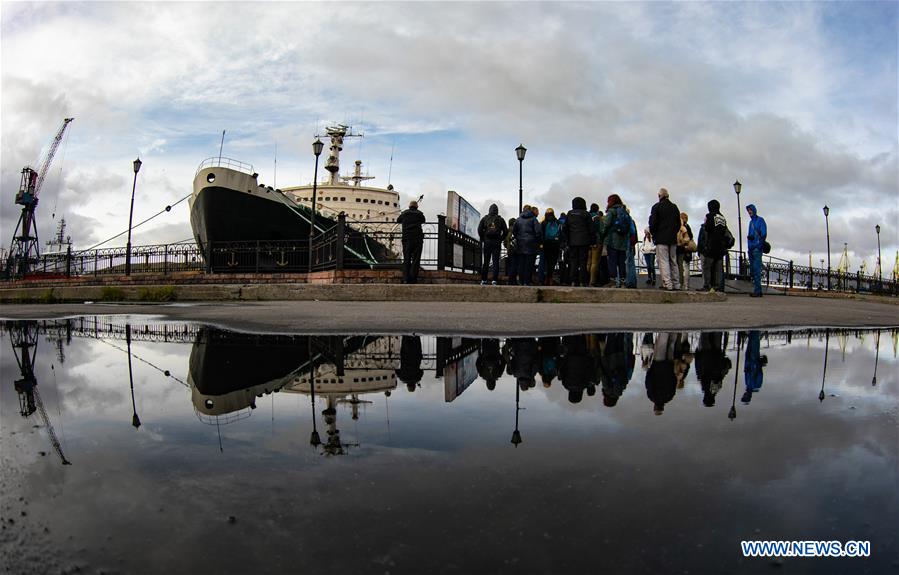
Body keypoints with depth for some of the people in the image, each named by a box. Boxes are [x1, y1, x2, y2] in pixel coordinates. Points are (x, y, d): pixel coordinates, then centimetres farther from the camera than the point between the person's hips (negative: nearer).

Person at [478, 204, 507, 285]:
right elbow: (505, 231, 0)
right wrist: (501, 239, 8)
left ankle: (483, 280, 6)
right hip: (497, 243, 0)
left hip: (487, 242, 1)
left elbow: (479, 229, -3)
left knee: (486, 261, 6)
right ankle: (495, 280, -5)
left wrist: (483, 239, 5)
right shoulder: (500, 219, 4)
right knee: (496, 262, 1)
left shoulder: (484, 218, 4)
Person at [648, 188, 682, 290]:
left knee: (663, 262, -7)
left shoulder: (657, 207, -6)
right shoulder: (674, 207, 11)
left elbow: (652, 223, -10)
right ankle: (676, 284, 11)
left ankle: (667, 284, -13)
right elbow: (679, 223, 14)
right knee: (673, 262, 11)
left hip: (661, 239, -6)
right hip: (673, 239, 6)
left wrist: (653, 234, 6)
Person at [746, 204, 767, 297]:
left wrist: (760, 244, -18)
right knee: (752, 270, 8)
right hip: (751, 248, 8)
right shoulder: (751, 221, 21)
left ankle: (757, 291, -15)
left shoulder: (760, 220, -1)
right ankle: (757, 290, 14)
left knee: (756, 269, -13)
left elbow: (764, 234, -9)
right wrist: (748, 236, 5)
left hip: (757, 248, -8)